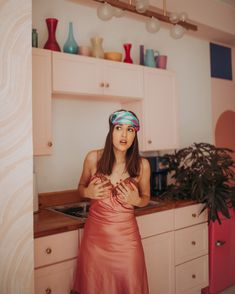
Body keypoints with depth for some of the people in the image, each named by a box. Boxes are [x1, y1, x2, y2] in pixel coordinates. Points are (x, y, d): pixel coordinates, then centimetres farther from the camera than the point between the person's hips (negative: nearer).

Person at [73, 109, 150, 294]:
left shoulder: (142, 165, -7)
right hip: (95, 233, 1)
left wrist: (136, 200, -13)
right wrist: (88, 192, -11)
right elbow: (81, 188, 11)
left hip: (126, 237, 0)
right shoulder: (93, 158, -6)